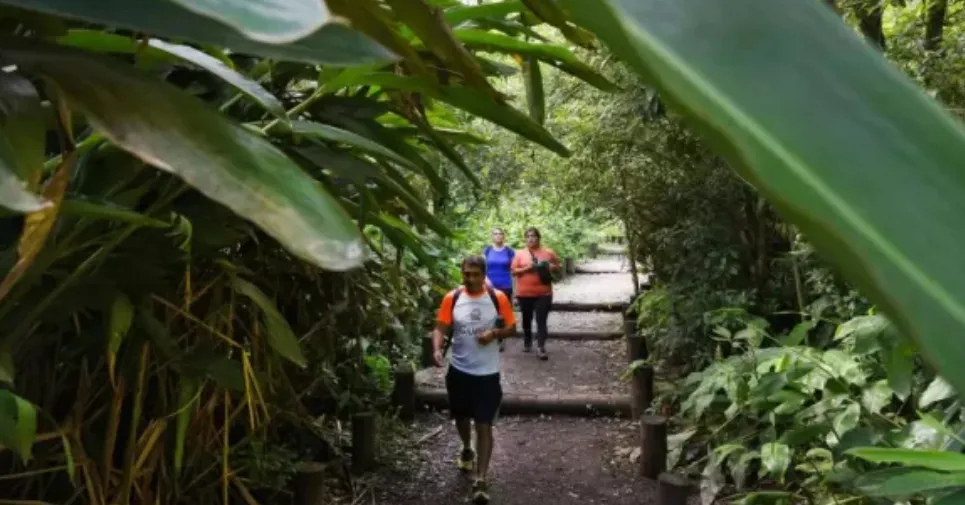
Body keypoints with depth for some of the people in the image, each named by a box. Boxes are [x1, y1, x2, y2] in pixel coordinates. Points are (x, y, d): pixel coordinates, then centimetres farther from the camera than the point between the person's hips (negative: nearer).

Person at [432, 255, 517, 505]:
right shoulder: (452, 298, -5)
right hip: (458, 370, 2)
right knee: (461, 417, 22)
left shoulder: (498, 298, -7)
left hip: (487, 373, -2)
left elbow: (511, 328, 2)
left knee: (484, 425, -4)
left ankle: (480, 480, -1)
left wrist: (494, 333, -18)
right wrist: (437, 349, -27)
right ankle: (466, 449, 52)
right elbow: (441, 328, -8)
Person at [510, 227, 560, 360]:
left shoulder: (549, 253, 4)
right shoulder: (520, 254, 3)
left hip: (543, 293, -1)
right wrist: (526, 269, -16)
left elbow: (558, 267, 13)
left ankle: (542, 348, -9)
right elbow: (513, 271, -1)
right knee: (527, 319, 14)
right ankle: (527, 343, 31)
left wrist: (552, 267, -9)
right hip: (524, 293, 1)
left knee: (541, 320, -6)